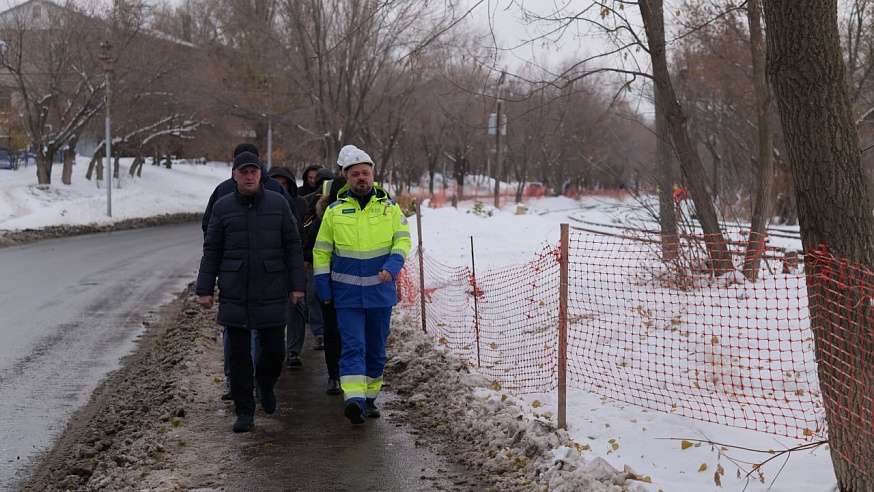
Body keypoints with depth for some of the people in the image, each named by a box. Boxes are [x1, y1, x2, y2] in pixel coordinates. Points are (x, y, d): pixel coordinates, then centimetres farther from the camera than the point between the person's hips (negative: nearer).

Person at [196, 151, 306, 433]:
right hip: (234, 294, 0)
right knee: (239, 354, 2)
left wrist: (297, 284, 0)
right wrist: (204, 289, 2)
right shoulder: (223, 207, 3)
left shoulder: (278, 203, 3)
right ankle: (245, 413, 11)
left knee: (275, 351, 4)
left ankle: (265, 384, 37)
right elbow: (211, 251, 6)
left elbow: (292, 247, 5)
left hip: (272, 293, 0)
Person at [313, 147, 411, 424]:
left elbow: (403, 239, 3)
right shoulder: (335, 210, 2)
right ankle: (354, 399, -20)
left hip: (381, 292, 2)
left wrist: (392, 266, -15)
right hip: (347, 294, -2)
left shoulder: (389, 206, 4)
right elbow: (321, 251, 7)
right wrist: (323, 289, 2)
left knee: (376, 348, 10)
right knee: (353, 346, -12)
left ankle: (369, 397, 24)